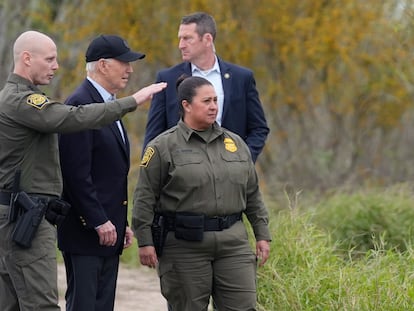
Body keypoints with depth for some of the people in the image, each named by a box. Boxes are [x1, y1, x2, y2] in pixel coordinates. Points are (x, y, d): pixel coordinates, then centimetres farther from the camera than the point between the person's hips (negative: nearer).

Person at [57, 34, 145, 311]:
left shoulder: (108, 105, 17)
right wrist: (99, 221, -20)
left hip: (108, 228, 10)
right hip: (85, 231, -10)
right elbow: (77, 173, -20)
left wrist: (121, 223, 18)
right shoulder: (80, 105, -14)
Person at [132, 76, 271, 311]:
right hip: (185, 245, -4)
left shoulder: (235, 143, 12)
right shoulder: (163, 147, -2)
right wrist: (145, 241, -9)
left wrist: (262, 234, 13)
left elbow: (252, 194, 17)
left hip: (233, 241, 4)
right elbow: (145, 197, -4)